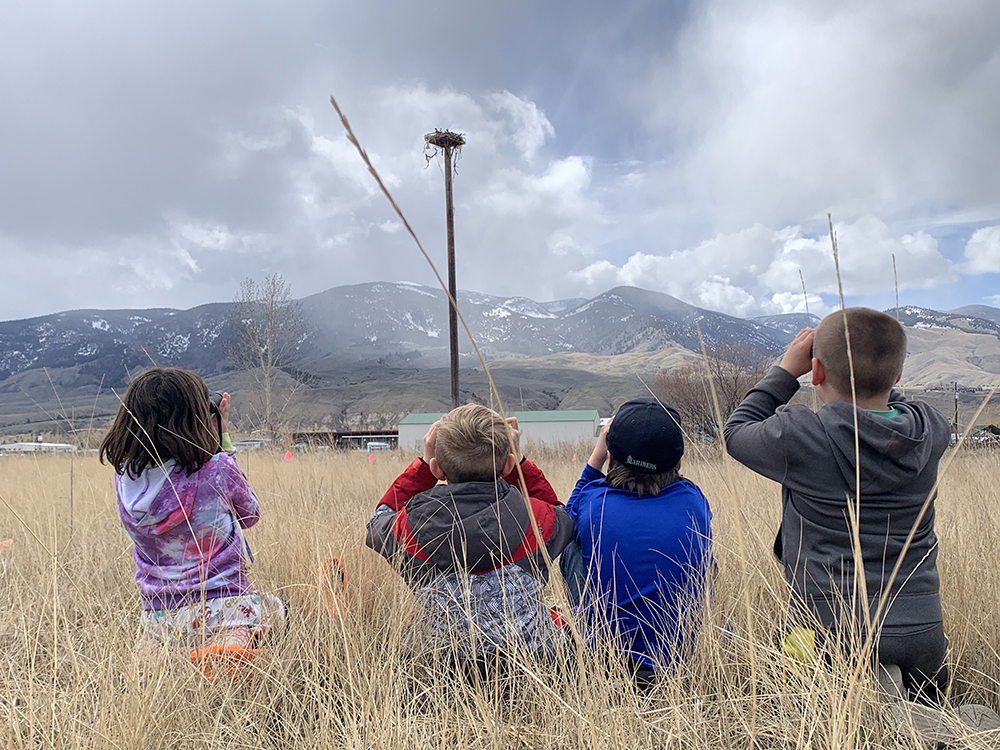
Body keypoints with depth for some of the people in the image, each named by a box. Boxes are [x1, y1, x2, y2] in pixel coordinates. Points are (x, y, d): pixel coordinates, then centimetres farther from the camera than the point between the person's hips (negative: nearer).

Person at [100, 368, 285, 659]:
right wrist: (223, 436, 3)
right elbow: (251, 515, 3)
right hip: (222, 610, -8)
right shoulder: (218, 470, -19)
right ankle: (235, 640, -5)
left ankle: (147, 647, 14)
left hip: (159, 621, 8)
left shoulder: (124, 475, -6)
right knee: (274, 607, 20)